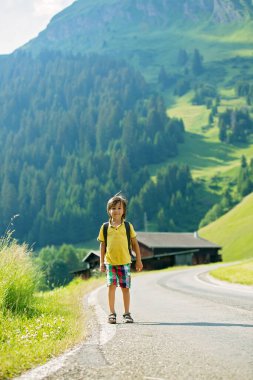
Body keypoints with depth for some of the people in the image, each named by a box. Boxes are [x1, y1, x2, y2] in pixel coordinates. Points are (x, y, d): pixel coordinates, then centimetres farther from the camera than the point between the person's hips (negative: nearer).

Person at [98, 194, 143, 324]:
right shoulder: (105, 227, 4)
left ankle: (127, 313, 14)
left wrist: (139, 260, 7)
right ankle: (112, 313, 3)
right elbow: (102, 245, 8)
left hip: (125, 262, 0)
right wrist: (101, 262, 5)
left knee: (125, 288, 2)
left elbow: (135, 244, 8)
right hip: (110, 262, 0)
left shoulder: (128, 226, 3)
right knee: (111, 286, -8)